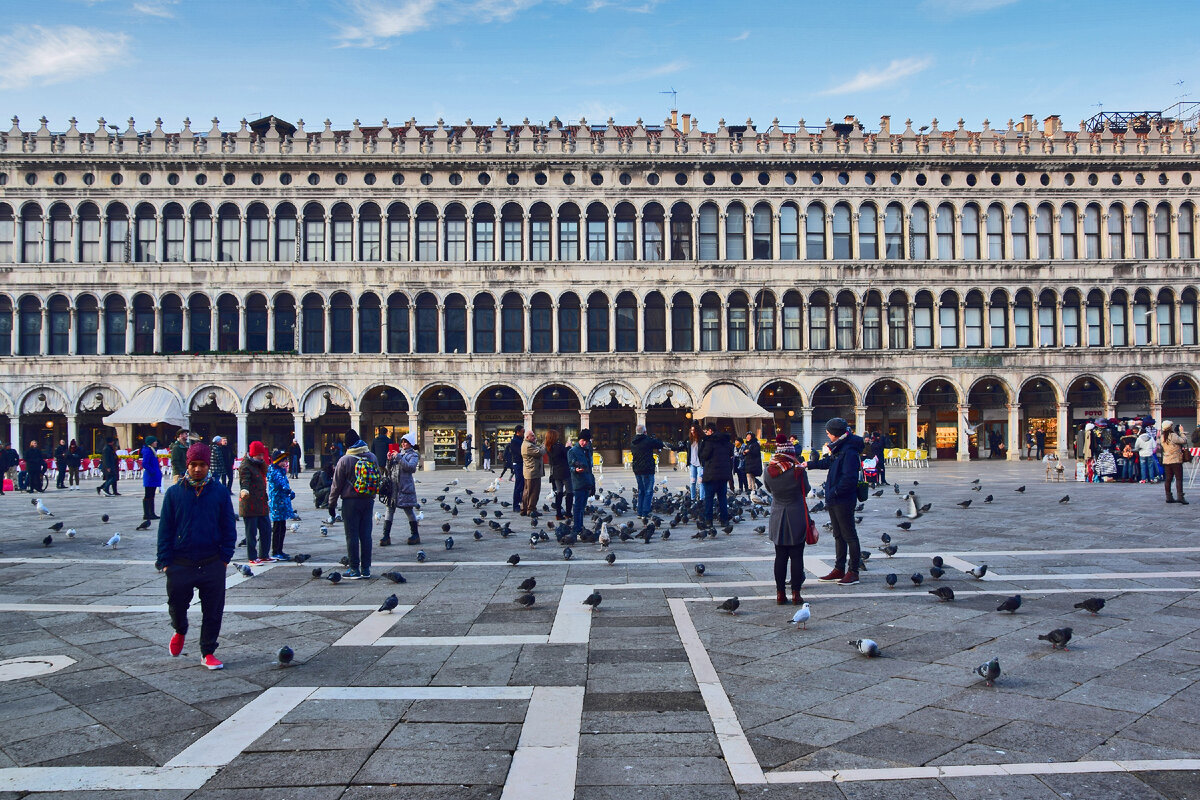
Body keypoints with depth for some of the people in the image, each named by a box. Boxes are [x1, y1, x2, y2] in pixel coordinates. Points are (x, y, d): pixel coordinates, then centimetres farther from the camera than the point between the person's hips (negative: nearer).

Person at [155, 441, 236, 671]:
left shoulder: (220, 492, 0)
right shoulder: (174, 492, 0)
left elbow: (229, 528, 5)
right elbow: (165, 529, 3)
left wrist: (225, 557, -1)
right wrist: (165, 561, -2)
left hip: (212, 564, 0)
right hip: (180, 563, 0)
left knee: (213, 611, 4)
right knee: (177, 605, 12)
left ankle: (208, 653, 19)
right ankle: (180, 631, 45)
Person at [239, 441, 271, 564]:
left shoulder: (258, 464, 16)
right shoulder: (246, 466, -14)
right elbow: (245, 480, -30)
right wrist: (244, 490, -46)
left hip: (261, 504, 9)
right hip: (250, 505, -9)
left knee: (266, 529, 13)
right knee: (251, 531, -1)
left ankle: (264, 555, 23)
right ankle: (252, 557, 7)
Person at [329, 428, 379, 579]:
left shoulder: (344, 460, -11)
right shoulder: (371, 457, 2)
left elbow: (337, 484, -5)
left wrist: (332, 504, 3)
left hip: (351, 502, -4)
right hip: (368, 500, 4)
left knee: (352, 536, 1)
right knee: (366, 535, 8)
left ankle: (354, 569, 2)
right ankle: (366, 568, 12)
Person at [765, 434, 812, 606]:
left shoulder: (769, 472, -7)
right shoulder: (799, 471, -13)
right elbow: (806, 490, 2)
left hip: (777, 519, 2)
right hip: (797, 519, -2)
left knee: (780, 557, 9)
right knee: (797, 557, 6)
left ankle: (780, 593, 12)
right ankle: (796, 593, 8)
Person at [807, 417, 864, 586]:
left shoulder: (850, 452, -20)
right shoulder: (839, 448, 11)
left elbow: (849, 478, -26)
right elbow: (828, 462, 30)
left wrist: (834, 491, -21)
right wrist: (809, 464, 36)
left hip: (844, 501, -10)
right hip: (834, 500, 10)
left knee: (849, 535, -1)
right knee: (838, 535, 14)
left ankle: (853, 572, 6)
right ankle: (839, 569, 22)